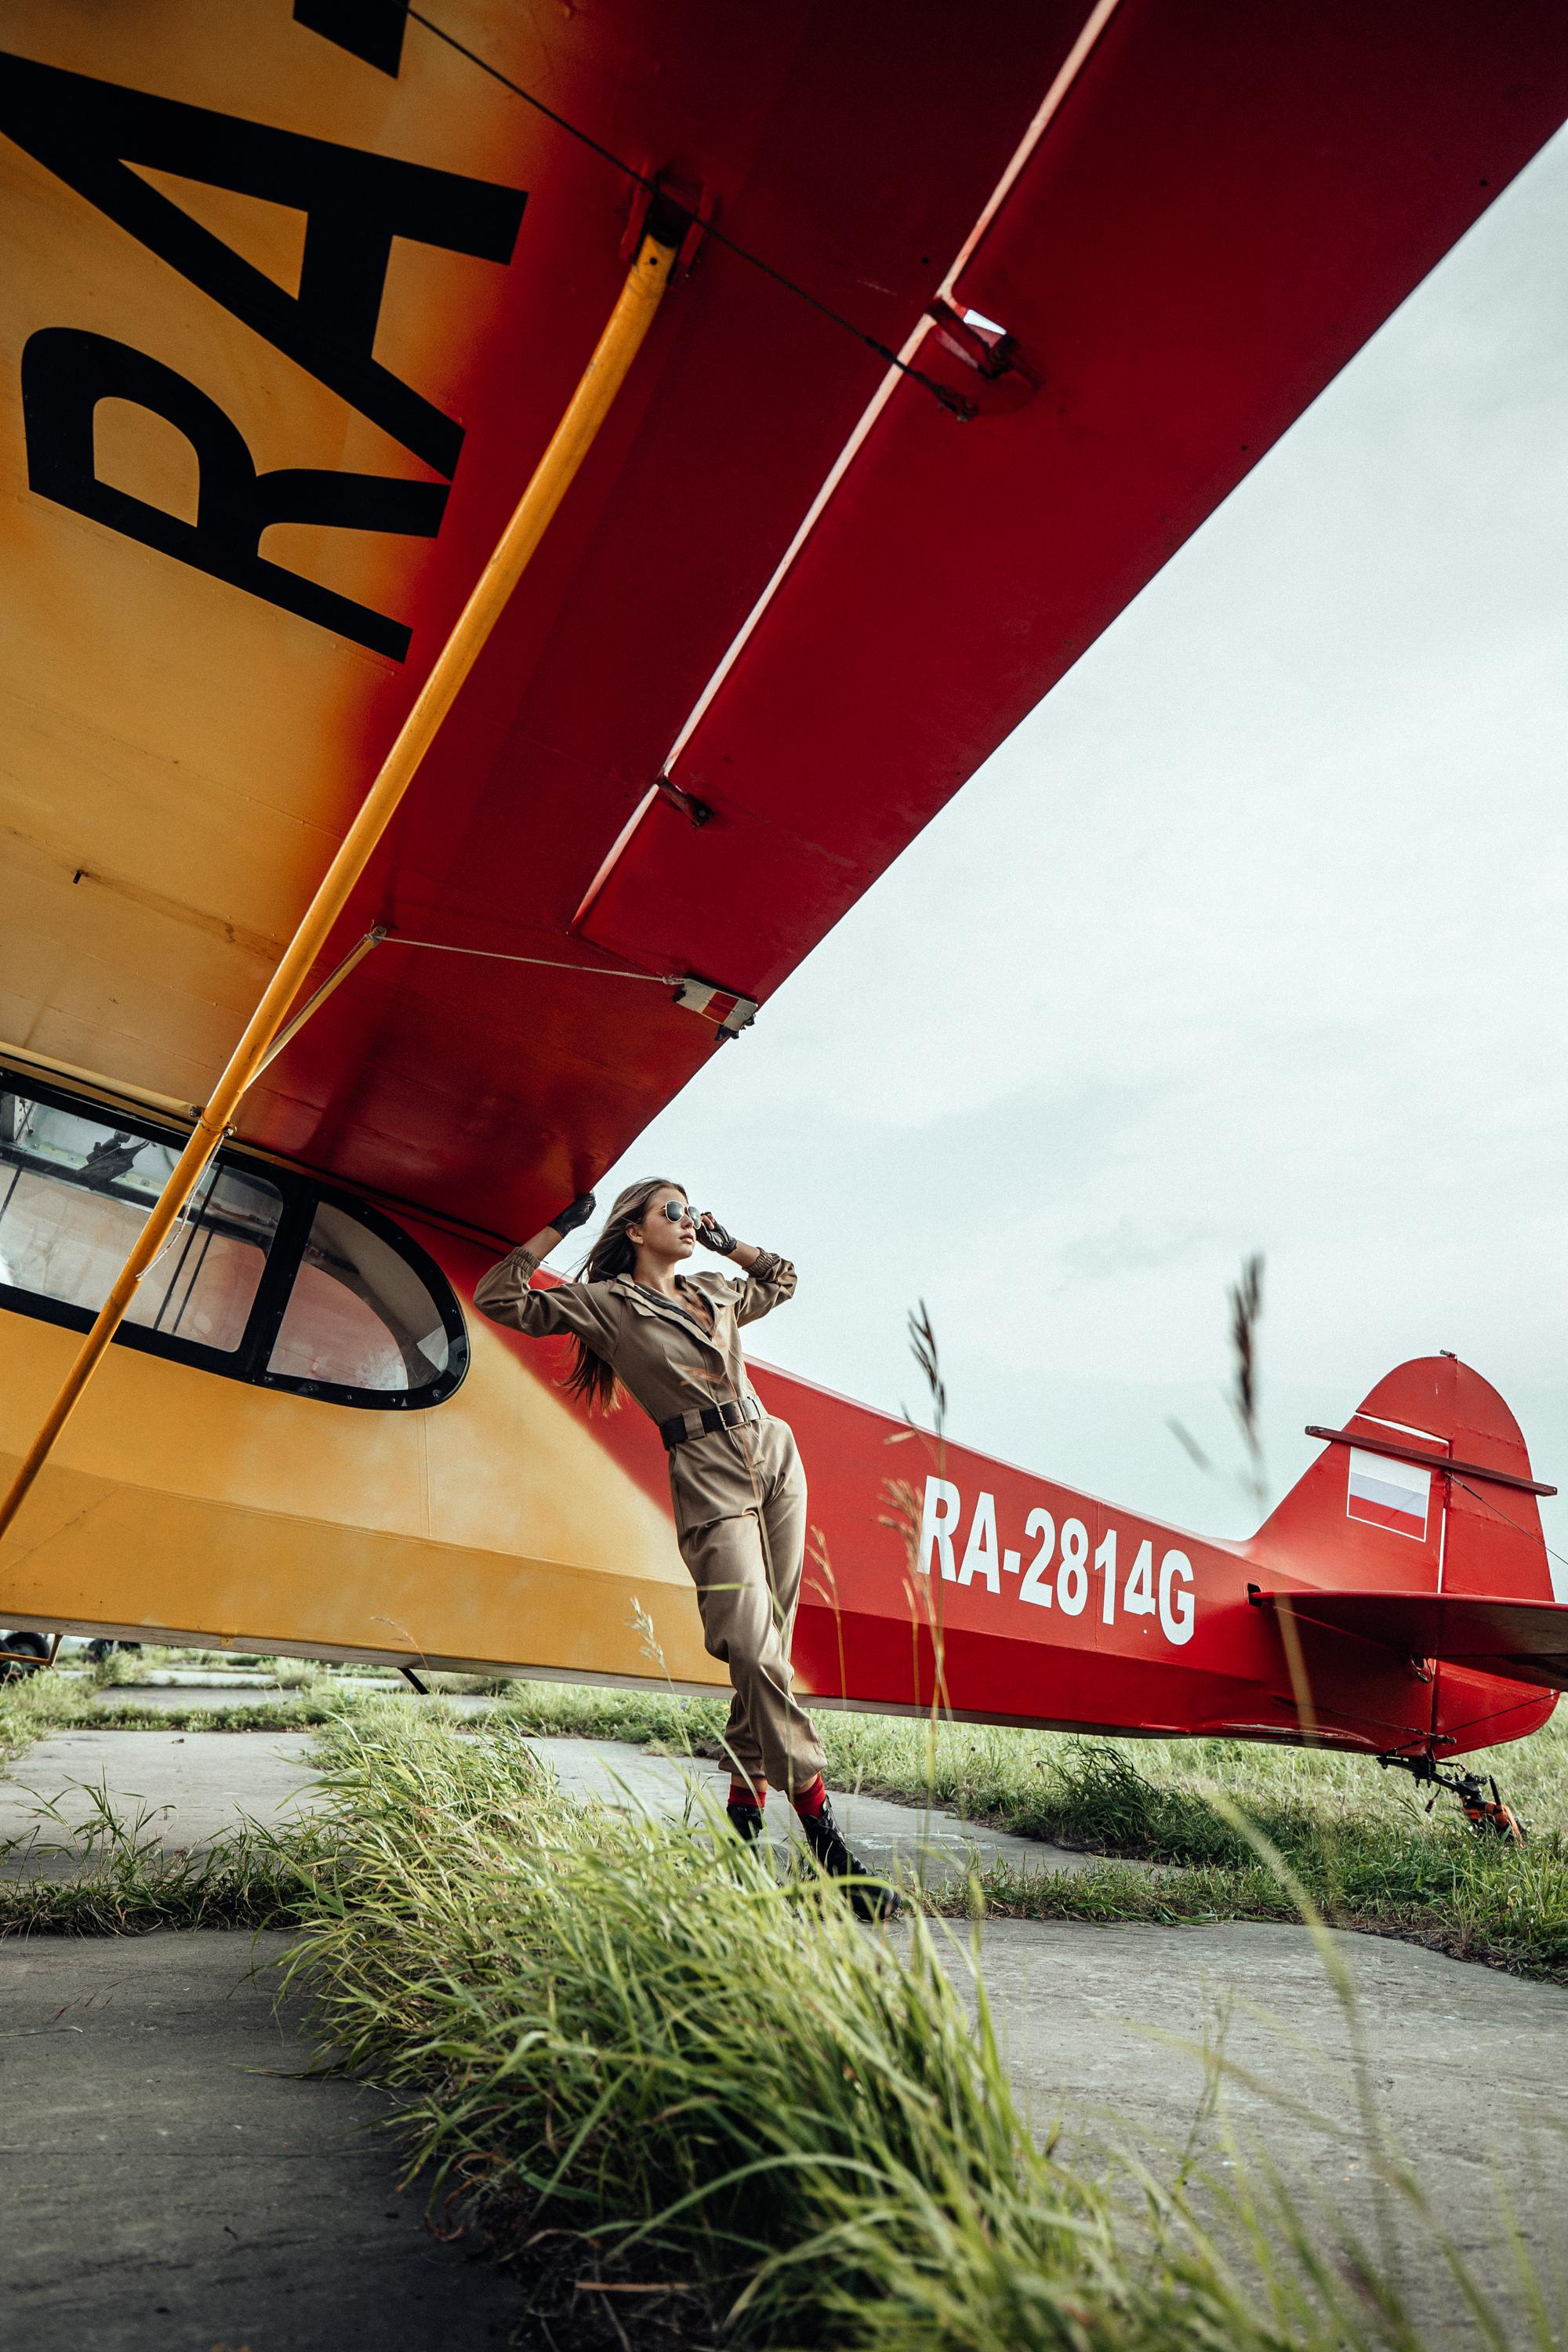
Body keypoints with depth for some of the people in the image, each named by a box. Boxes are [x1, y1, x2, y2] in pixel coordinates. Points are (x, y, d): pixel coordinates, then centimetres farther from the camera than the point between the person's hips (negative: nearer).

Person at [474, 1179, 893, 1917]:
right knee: (756, 1653, -15)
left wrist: (725, 1241, 25)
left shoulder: (716, 1292, 18)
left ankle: (744, 1807, 17)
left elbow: (781, 1279, 36)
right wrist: (559, 1228, 0)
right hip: (710, 1482, -6)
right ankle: (825, 1839, -11)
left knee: (768, 1647, 5)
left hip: (776, 1455, 6)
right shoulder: (605, 1302, 2)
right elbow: (499, 1299, 0)